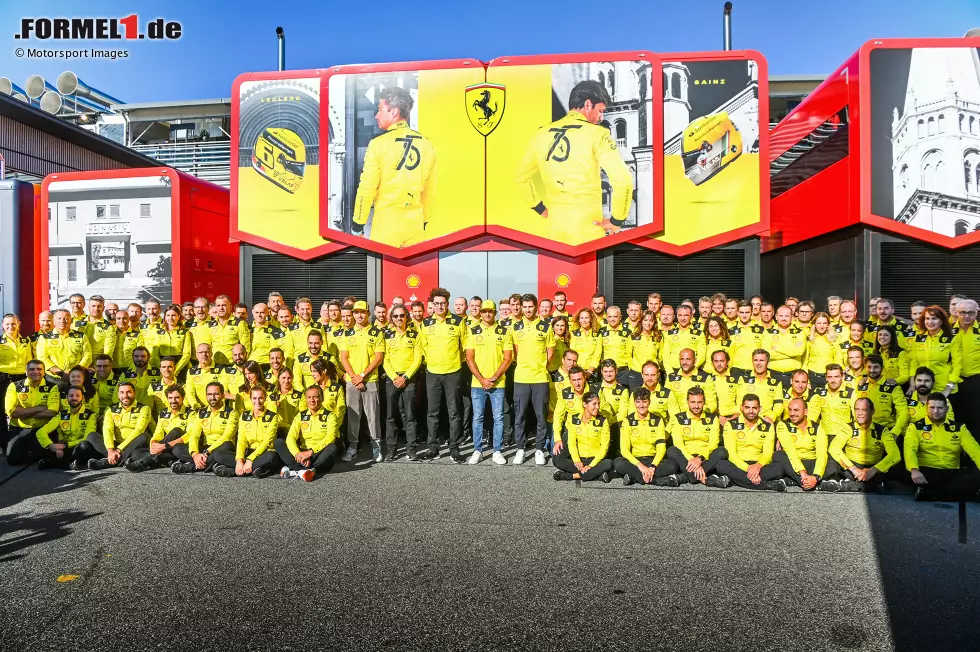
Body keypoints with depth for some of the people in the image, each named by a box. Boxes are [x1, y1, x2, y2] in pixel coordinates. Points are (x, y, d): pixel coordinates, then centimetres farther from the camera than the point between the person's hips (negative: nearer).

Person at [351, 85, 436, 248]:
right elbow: (430, 190, 10)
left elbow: (367, 189, -8)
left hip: (386, 225, -4)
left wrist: (358, 222, 3)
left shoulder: (379, 144, -11)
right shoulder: (427, 145, 3)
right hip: (415, 225, 4)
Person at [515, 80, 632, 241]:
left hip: (555, 231, 5)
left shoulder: (541, 134, 7)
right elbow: (623, 180, -17)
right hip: (588, 232, -5)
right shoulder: (596, 133, -9)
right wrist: (617, 220, -6)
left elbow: (521, 176, 18)